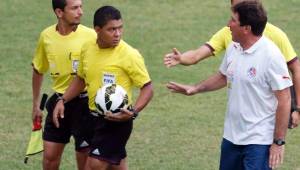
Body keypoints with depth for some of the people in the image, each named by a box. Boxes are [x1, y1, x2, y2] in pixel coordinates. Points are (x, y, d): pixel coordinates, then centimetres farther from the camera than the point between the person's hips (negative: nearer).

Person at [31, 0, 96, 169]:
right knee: (50, 155, 6)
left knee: (84, 156, 3)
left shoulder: (90, 36, -13)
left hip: (84, 102, -4)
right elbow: (38, 71, 15)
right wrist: (36, 105, 18)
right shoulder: (46, 36, 0)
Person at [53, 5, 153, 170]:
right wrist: (62, 100, 8)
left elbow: (147, 87, -12)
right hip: (95, 117, 6)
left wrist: (133, 112, -27)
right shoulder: (87, 48, 1)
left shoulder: (129, 55, -17)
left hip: (116, 119, -6)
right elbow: (81, 79, 18)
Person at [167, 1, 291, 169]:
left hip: (259, 141, -8)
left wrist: (279, 142, -17)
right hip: (231, 136, 8)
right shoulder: (233, 48, 3)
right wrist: (195, 88, 14)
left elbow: (284, 100, -17)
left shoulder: (271, 56, -19)